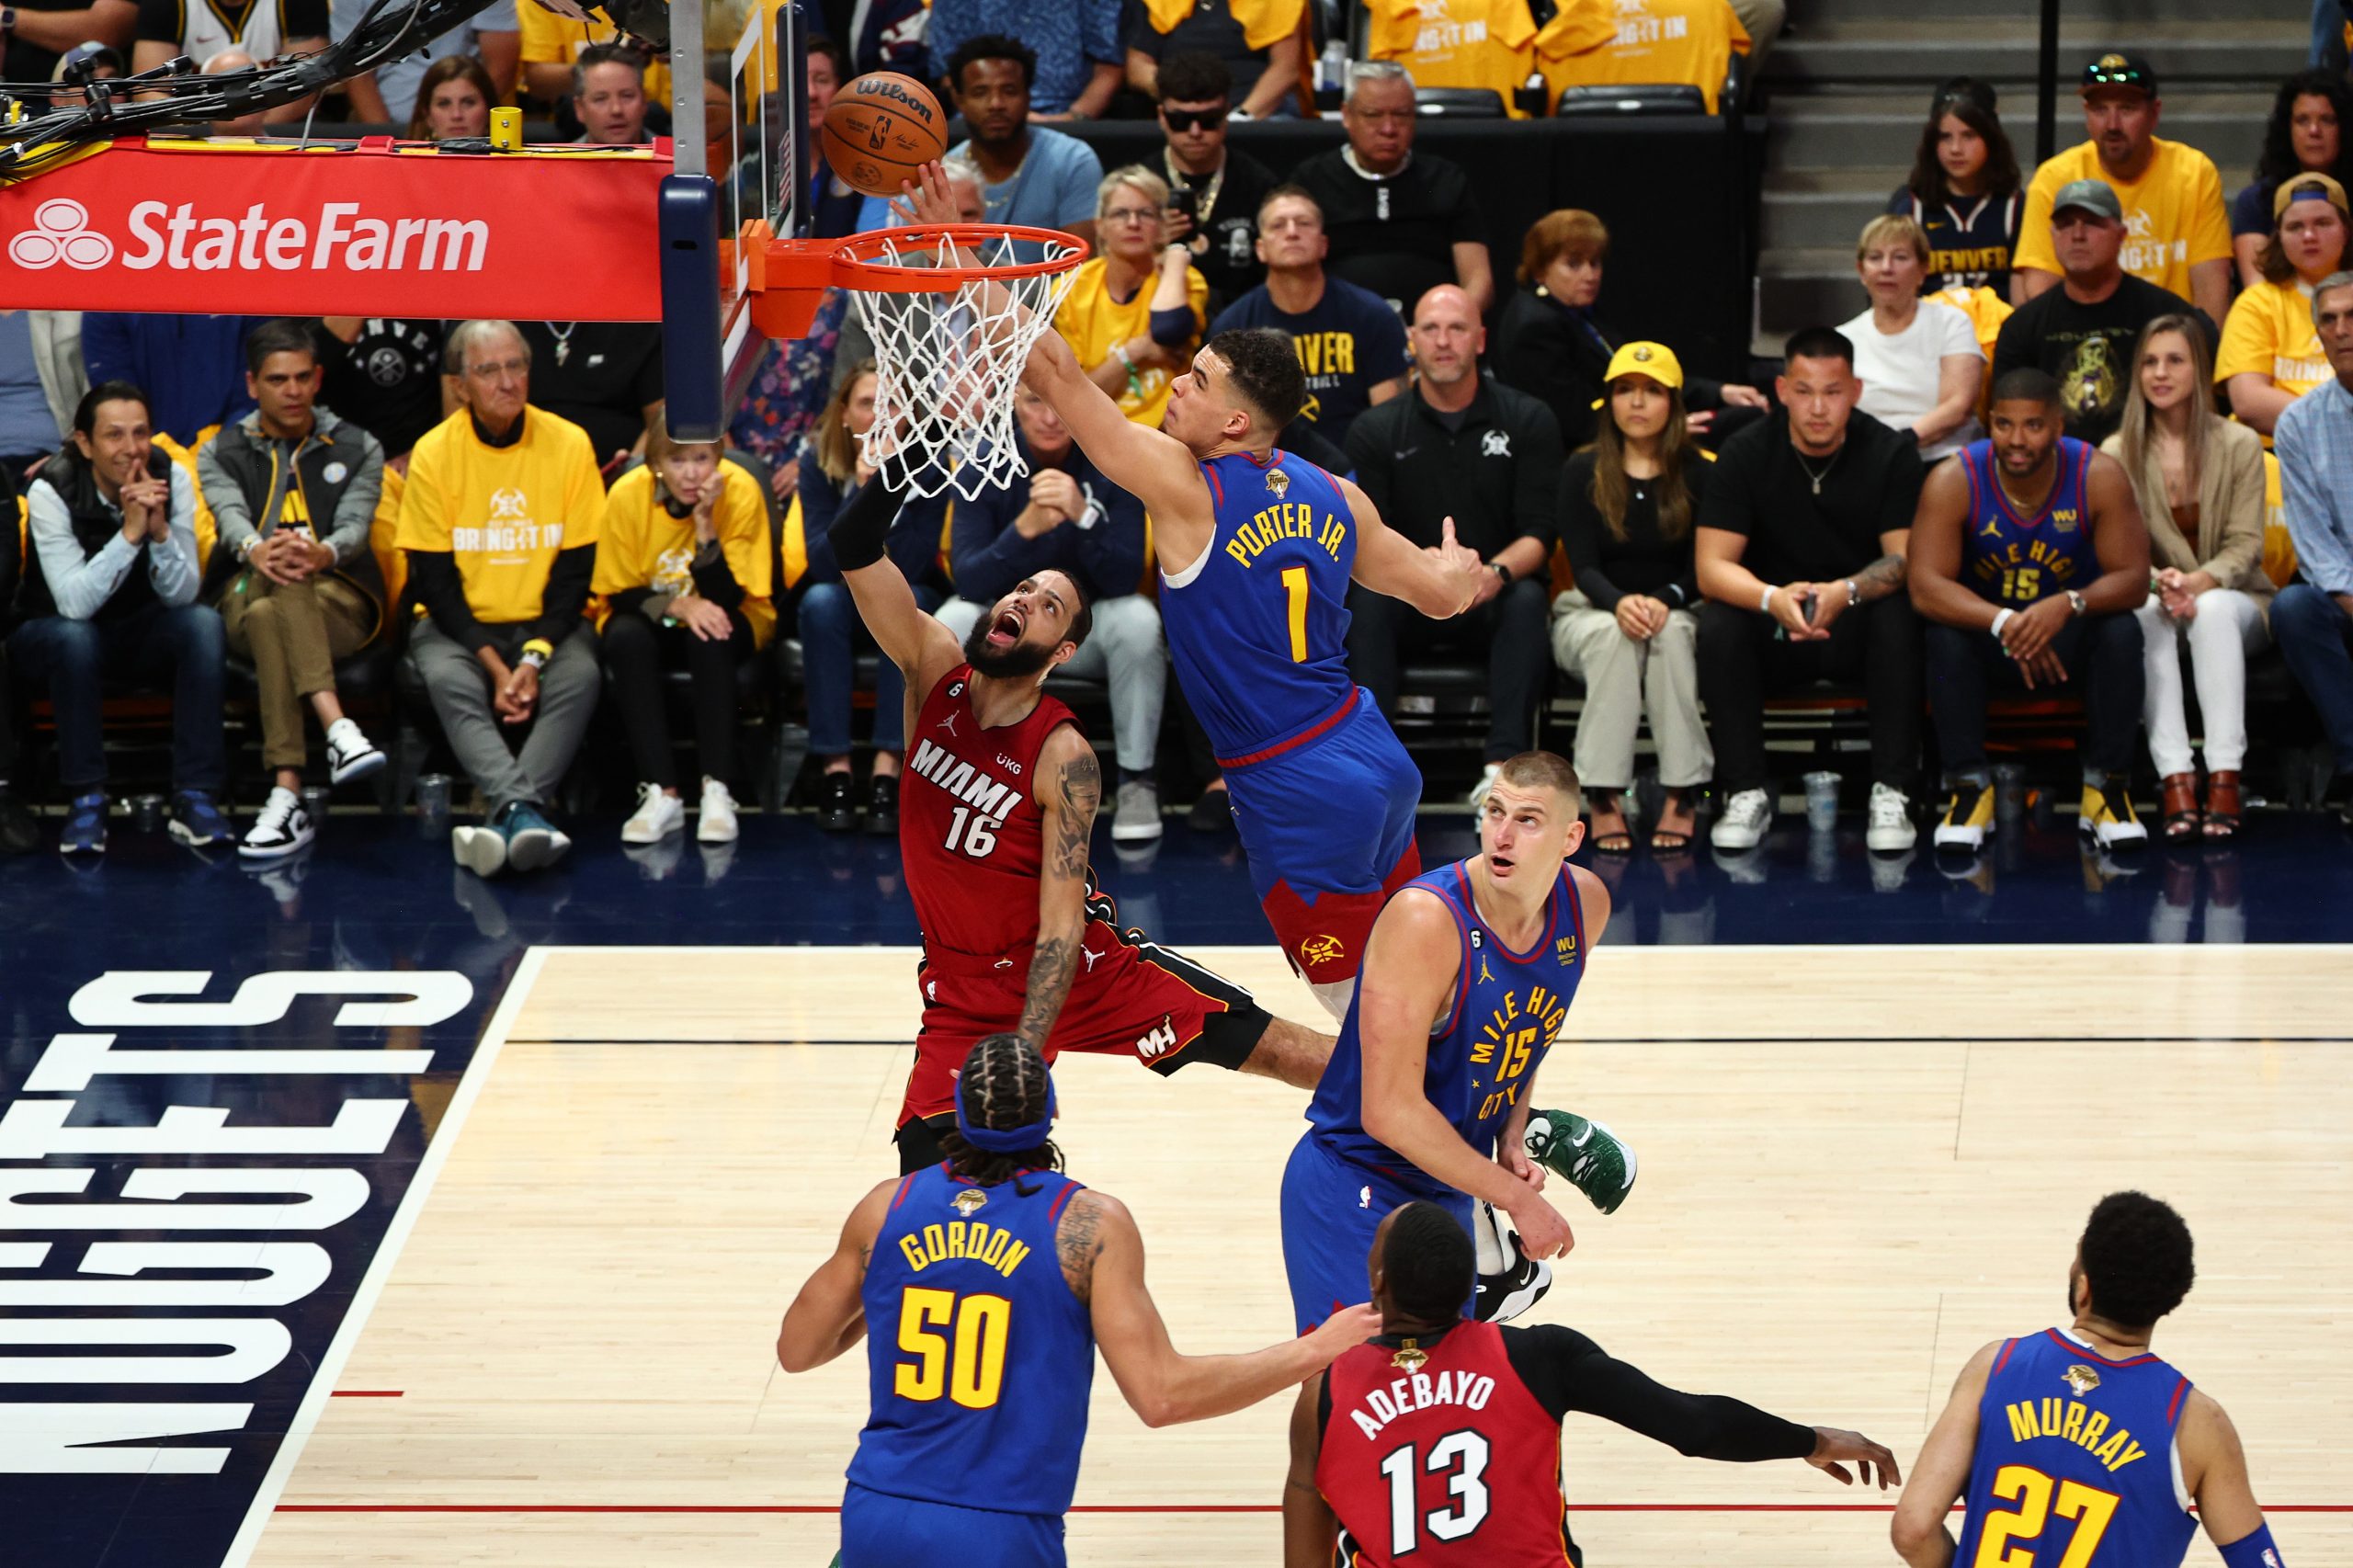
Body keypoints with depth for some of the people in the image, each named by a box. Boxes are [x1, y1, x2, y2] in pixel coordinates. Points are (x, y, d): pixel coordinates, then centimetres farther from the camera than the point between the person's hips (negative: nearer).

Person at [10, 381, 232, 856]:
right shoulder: (51, 492, -22)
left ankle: (194, 796, -26)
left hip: (139, 631, 3)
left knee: (203, 623, -26)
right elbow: (74, 604, -31)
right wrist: (130, 532, -38)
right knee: (74, 637, -37)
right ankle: (86, 799, -26)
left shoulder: (171, 479, -13)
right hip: (51, 635, -3)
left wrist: (160, 531, -32)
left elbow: (182, 596, -15)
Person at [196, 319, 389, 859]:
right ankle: (338, 729, -55)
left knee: (270, 617, -37)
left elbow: (355, 526, -3)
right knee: (280, 582, -38)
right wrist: (256, 551, -33)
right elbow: (230, 516, -6)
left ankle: (287, 797, -50)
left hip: (341, 603, 0)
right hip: (244, 599, 0)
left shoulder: (357, 449, 16)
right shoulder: (220, 454, 17)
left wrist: (322, 554, -30)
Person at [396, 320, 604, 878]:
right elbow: (433, 577, -6)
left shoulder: (568, 444, -4)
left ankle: (511, 813, -44)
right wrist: (493, 663, -18)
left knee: (580, 676, -30)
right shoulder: (434, 453, -7)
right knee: (448, 680, -33)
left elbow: (576, 570, -3)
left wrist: (535, 658, -17)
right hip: (456, 624, -1)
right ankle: (521, 812, -50)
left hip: (544, 623, 1)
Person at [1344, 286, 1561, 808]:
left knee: (1527, 599, -33)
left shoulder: (1528, 421, 3)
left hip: (1493, 603, 0)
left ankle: (1504, 764, -46)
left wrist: (1497, 573, -28)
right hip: (1412, 607, 0)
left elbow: (1539, 534, -5)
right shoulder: (1374, 431, 5)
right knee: (1366, 600, -32)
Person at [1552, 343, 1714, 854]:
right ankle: (1603, 798, -40)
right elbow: (1583, 566, -6)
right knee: (1613, 635, -36)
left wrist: (1663, 600, -25)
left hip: (1678, 611, 0)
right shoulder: (1583, 472, 3)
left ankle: (1681, 796, -37)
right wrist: (1620, 602, -28)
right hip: (1591, 613, 0)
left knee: (1672, 632, -36)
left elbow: (1703, 568, -3)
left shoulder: (1700, 475, 3)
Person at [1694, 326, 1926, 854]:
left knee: (1899, 616, -33)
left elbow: (1907, 558, -15)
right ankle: (1746, 794, -20)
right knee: (1718, 623, -30)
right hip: (1773, 631, 1)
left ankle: (1891, 795, -26)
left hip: (1856, 626, -1)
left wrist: (1846, 592, -38)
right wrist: (1773, 599, -36)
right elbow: (1712, 566, -14)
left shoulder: (1892, 453, -7)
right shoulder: (1746, 454, -6)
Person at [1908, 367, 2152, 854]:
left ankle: (2108, 787, -20)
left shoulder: (2099, 478, -16)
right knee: (1945, 632, -31)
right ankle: (1968, 789, -24)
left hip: (2070, 635, 0)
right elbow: (1925, 588, -26)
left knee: (2122, 630, -29)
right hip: (1990, 642, 0)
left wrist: (2069, 605, -41)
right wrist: (2004, 623, -42)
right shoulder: (1954, 481, -18)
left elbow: (2133, 579, -20)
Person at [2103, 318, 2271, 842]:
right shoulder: (2117, 454, 0)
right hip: (2154, 600, 1)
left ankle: (2225, 776, -42)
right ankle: (2176, 777, -43)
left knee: (2213, 609, -36)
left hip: (2232, 598, -1)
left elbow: (2246, 545, -6)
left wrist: (2199, 582, -25)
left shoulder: (2239, 445, -1)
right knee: (2145, 612, -34)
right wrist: (2161, 583, -27)